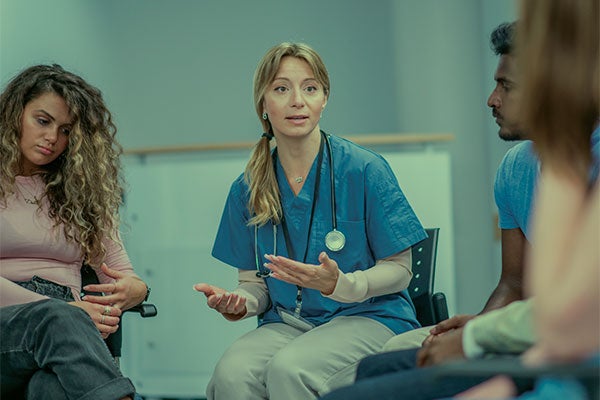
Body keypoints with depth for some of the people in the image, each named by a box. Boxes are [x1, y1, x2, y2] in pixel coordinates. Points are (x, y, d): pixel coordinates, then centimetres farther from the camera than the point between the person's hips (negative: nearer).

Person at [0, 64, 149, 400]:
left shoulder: (82, 194, 23)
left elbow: (122, 275, 17)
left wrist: (134, 289, -9)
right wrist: (64, 310, -17)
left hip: (64, 322, 3)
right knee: (58, 319, -40)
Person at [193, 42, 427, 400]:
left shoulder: (364, 169, -6)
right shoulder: (248, 189, 7)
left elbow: (399, 269, -3)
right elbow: (255, 280, 12)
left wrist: (340, 285, -22)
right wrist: (241, 303, -12)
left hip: (368, 316, -2)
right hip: (287, 322, 3)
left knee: (289, 368, -33)